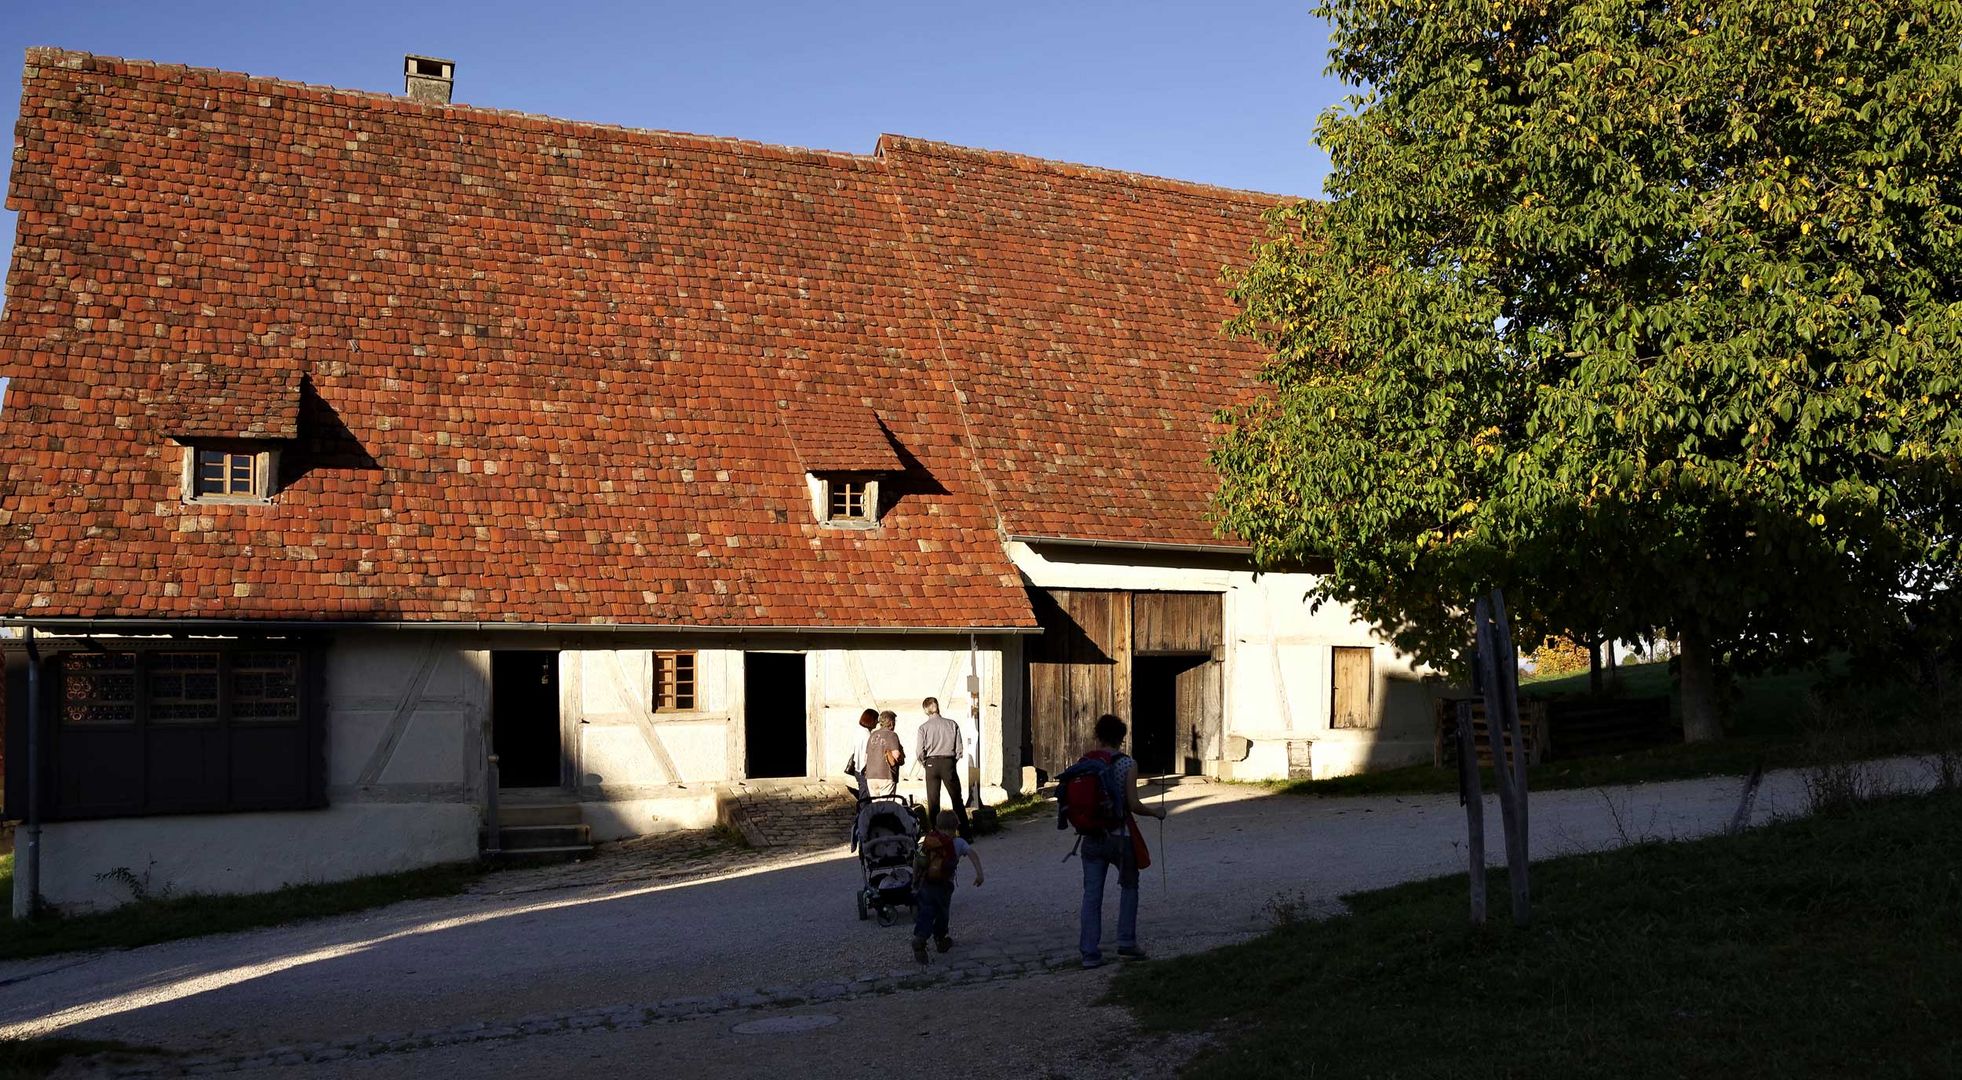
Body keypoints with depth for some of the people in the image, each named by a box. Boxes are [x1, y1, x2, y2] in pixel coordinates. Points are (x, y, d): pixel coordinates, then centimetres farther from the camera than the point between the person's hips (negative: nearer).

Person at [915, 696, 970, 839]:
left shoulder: (924, 727, -4)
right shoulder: (952, 724, -1)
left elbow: (920, 751, -6)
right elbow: (959, 749, -1)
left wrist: (924, 763, 11)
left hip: (931, 764, 0)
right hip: (949, 762, 0)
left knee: (933, 801, 7)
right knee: (957, 800, 8)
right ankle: (965, 834, 8)